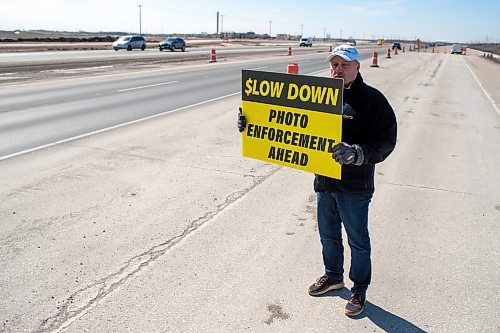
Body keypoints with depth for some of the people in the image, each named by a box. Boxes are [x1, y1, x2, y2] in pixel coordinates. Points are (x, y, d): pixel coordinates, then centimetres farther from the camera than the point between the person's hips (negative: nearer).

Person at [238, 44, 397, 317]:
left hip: (354, 187, -5)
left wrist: (355, 153, -33)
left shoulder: (372, 99, -11)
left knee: (358, 241, 12)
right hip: (324, 182, 6)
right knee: (328, 235, 22)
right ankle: (333, 276, 46)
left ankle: (359, 290, 32)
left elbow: (385, 141, -16)